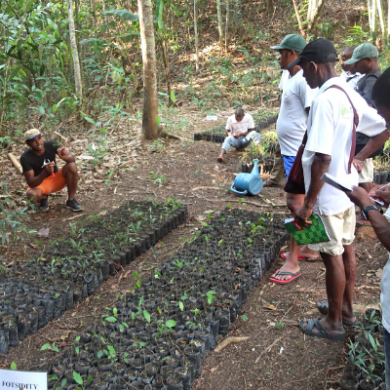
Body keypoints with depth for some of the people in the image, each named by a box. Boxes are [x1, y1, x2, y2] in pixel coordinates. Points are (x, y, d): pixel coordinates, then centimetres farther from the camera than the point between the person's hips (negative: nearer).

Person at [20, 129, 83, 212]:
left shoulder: (51, 145, -17)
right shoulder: (25, 158, -24)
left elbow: (72, 158, -17)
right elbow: (31, 183, -28)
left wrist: (63, 156, -42)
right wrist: (46, 172, -46)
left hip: (56, 180, 2)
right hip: (39, 183, -2)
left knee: (72, 166, -27)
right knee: (32, 194, -38)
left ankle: (71, 201, -10)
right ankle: (43, 198, 4)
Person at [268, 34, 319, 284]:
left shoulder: (304, 80, -17)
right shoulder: (293, 79, 15)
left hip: (299, 153, -11)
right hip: (291, 151, 11)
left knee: (296, 202, -7)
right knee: (302, 201, 17)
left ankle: (293, 262, 1)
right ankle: (309, 248, 31)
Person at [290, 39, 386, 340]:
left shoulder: (324, 100, -23)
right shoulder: (349, 94, 4)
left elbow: (322, 158, -27)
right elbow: (382, 128, 13)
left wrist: (308, 204, -23)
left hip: (329, 195, -8)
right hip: (348, 188, 8)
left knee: (333, 256, 5)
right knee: (347, 249, 19)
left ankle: (334, 323, 22)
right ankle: (346, 309, 37)